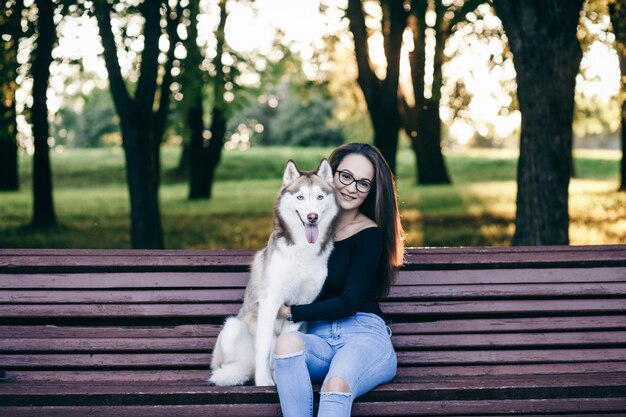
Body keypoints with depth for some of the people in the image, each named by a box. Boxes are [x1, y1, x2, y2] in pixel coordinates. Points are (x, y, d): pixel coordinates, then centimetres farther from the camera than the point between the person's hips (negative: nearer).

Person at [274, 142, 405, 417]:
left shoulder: (369, 236, -1)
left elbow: (350, 302, -7)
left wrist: (292, 312, -4)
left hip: (364, 335, -4)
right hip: (319, 338, 4)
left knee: (336, 386, -38)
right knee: (288, 342, -34)